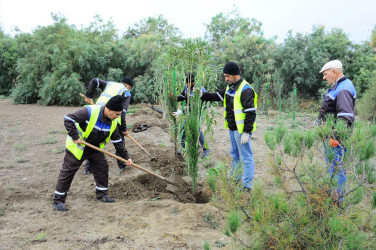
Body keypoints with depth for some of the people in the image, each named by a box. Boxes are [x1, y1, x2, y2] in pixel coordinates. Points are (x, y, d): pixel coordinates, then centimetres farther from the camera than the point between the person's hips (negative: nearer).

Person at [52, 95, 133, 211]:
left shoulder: (113, 122, -8)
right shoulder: (90, 111, -31)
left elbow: (117, 140, 3)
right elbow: (68, 119, -31)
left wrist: (126, 157, 1)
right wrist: (75, 137, -30)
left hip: (95, 148, 6)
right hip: (77, 147, -6)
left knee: (102, 167, 5)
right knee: (67, 172, -2)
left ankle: (102, 194, 22)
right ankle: (58, 201, 8)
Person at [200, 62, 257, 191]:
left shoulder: (245, 89, -19)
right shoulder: (230, 88, 11)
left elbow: (251, 112, -22)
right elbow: (217, 96, 22)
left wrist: (246, 132, -23)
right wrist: (202, 95, 6)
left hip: (242, 130, -10)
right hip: (232, 129, 10)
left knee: (246, 158, -2)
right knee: (235, 155, 21)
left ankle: (247, 186, 5)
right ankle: (236, 179, 36)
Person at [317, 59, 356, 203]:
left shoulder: (343, 89, -19)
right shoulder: (337, 87, 15)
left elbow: (346, 117, -28)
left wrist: (335, 137, -29)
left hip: (335, 137, -11)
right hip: (330, 135, 11)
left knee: (336, 166, -4)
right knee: (331, 164, 20)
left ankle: (338, 199, 6)